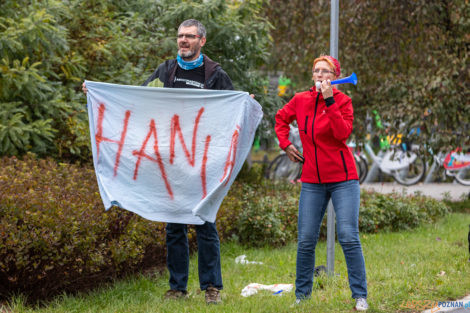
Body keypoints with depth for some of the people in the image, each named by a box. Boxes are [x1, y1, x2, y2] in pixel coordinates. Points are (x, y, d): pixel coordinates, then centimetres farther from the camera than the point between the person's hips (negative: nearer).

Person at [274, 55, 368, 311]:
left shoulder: (342, 100, -5)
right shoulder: (301, 100, 5)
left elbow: (343, 133, -22)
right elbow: (281, 118, 25)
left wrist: (330, 101, -25)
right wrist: (285, 145, 12)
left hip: (342, 179, -3)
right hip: (312, 181, 3)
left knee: (349, 238, -10)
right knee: (306, 241, 3)